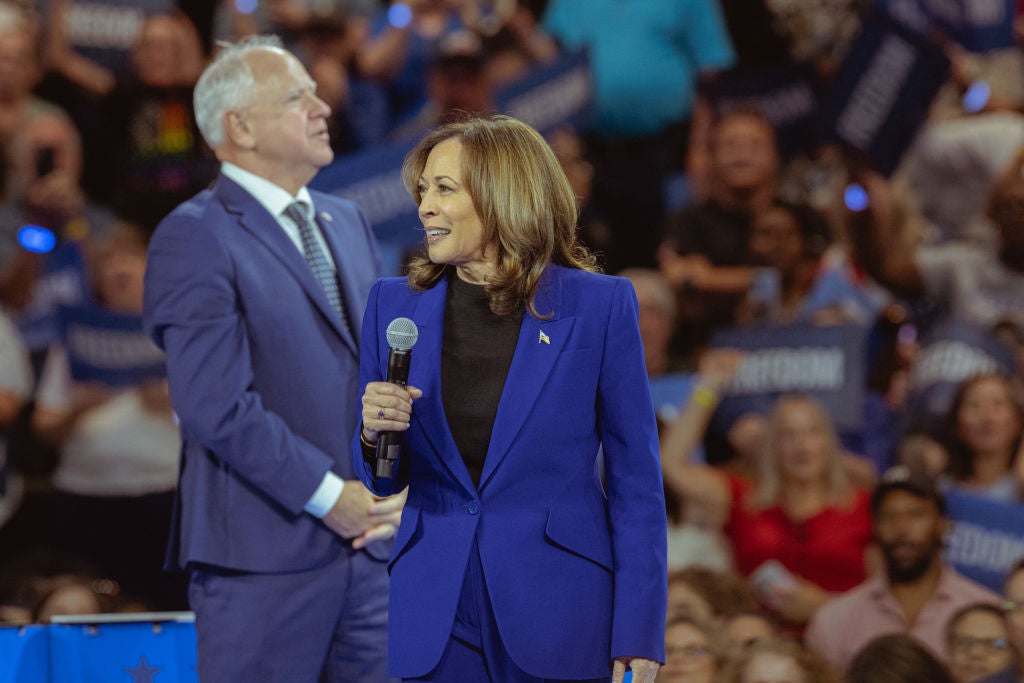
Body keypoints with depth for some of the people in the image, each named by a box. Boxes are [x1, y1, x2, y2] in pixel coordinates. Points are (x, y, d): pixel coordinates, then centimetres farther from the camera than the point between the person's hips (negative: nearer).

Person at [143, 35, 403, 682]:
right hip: (264, 550, -7)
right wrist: (327, 496, -15)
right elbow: (218, 404, -16)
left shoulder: (348, 223, 18)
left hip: (370, 540, 7)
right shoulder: (194, 238, -8)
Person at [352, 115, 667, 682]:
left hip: (556, 608, -3)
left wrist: (639, 632, -8)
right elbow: (383, 479, 12)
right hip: (435, 611, 3)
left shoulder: (598, 306, -4)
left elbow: (635, 476, -2)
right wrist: (374, 434, -11)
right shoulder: (395, 305, 5)